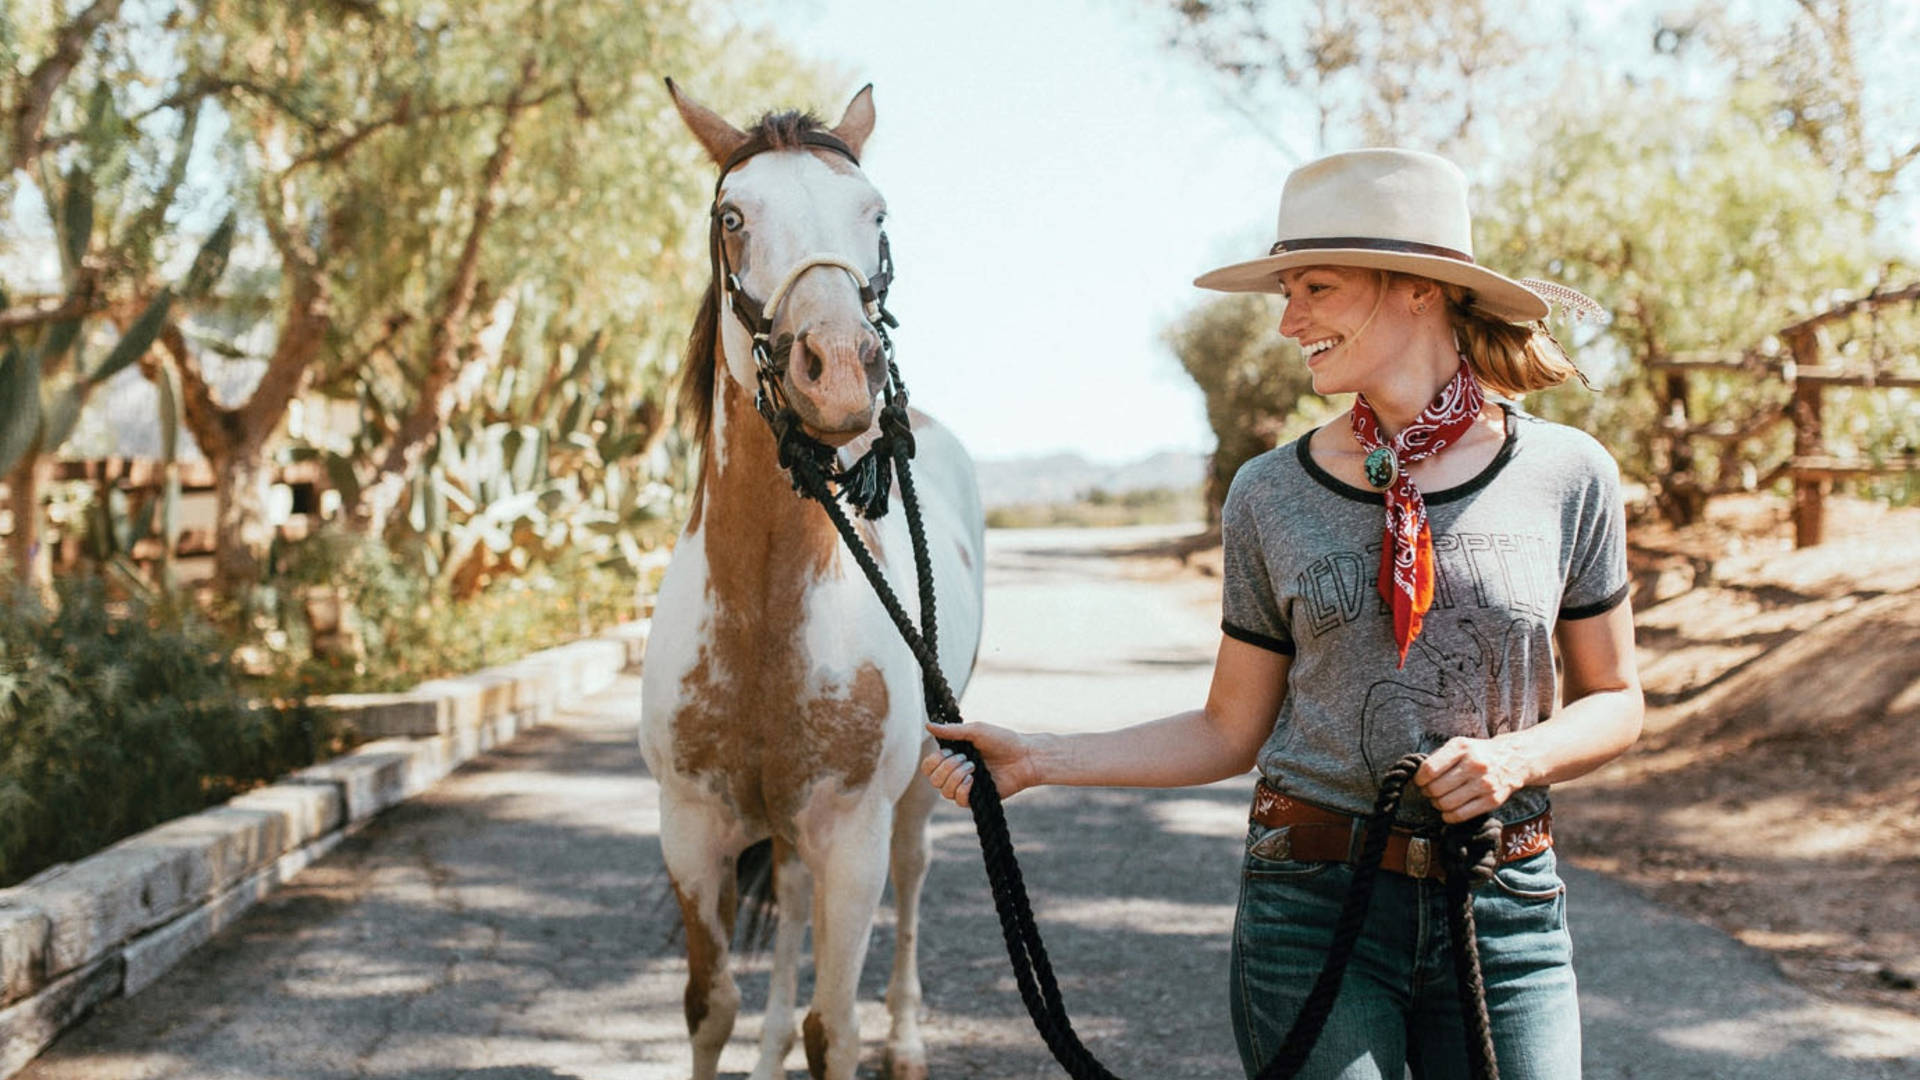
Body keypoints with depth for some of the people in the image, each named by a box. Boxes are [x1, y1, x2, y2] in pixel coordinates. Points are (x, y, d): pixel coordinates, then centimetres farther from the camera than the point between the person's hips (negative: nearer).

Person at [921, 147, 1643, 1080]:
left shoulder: (1568, 476, -2)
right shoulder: (1271, 495, 0)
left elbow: (1614, 701, 7)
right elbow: (1229, 730, 5)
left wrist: (1519, 757, -13)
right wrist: (1038, 760, -3)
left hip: (1505, 907, 0)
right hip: (1312, 903, 0)